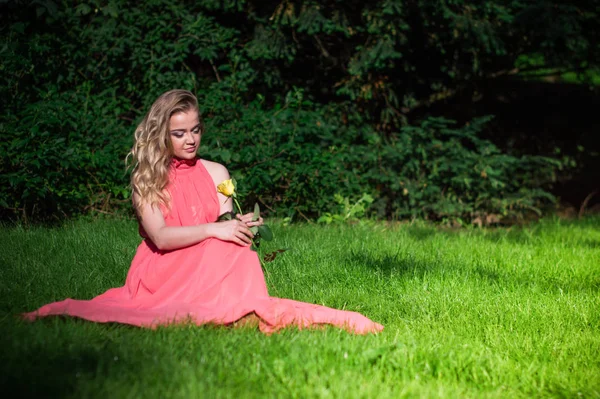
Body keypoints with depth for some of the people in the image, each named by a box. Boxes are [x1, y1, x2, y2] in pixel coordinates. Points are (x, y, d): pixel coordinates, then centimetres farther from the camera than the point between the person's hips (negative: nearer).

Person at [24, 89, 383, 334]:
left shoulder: (216, 173, 10)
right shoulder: (147, 179, 2)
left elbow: (227, 227, 4)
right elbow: (160, 236, -11)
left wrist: (242, 226, -21)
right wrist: (213, 230, -23)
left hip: (212, 267, 3)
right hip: (164, 272, -3)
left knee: (235, 246, -33)